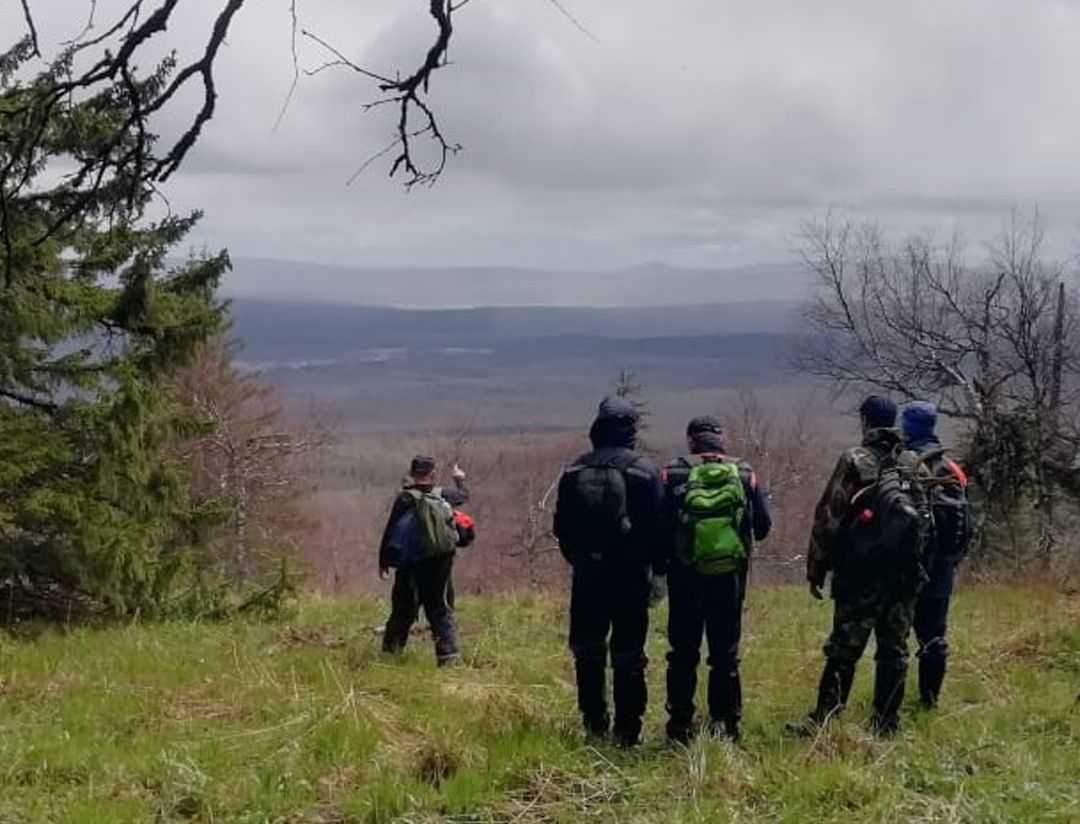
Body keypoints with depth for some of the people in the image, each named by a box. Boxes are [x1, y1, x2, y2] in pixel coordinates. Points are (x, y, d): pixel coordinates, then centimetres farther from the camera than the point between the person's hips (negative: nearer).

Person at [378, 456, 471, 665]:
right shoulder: (445, 496, 1)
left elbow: (390, 532, -8)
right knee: (442, 611, 8)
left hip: (411, 566, -2)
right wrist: (460, 480, 46)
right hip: (440, 566, 2)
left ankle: (390, 652, 17)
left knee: (403, 612, 9)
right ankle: (449, 654, -2)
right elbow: (463, 495, 25)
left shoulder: (405, 498, -9)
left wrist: (384, 562, 0)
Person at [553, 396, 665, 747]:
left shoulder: (574, 471, 1)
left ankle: (594, 722, 18)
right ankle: (628, 729, 3)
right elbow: (658, 525, -7)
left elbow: (562, 527, 7)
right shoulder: (644, 471, -7)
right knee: (628, 656, 2)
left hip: (587, 575, 2)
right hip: (631, 574, -2)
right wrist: (658, 571, 2)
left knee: (587, 651, 14)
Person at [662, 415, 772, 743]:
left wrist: (662, 560, 12)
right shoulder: (744, 474, -1)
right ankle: (724, 722, 9)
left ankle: (679, 725, 11)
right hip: (730, 577, 1)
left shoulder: (674, 474, -6)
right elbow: (763, 526, 2)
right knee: (725, 651, 10)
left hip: (685, 576, -1)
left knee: (683, 652, 9)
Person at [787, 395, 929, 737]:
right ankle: (886, 722, 12)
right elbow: (929, 519, 13)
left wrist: (816, 568, -3)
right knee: (894, 650, 9)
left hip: (861, 573, -4)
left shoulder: (855, 461, -7)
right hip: (905, 572, 4)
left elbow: (828, 517, -8)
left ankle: (823, 720, -1)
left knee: (843, 649, -2)